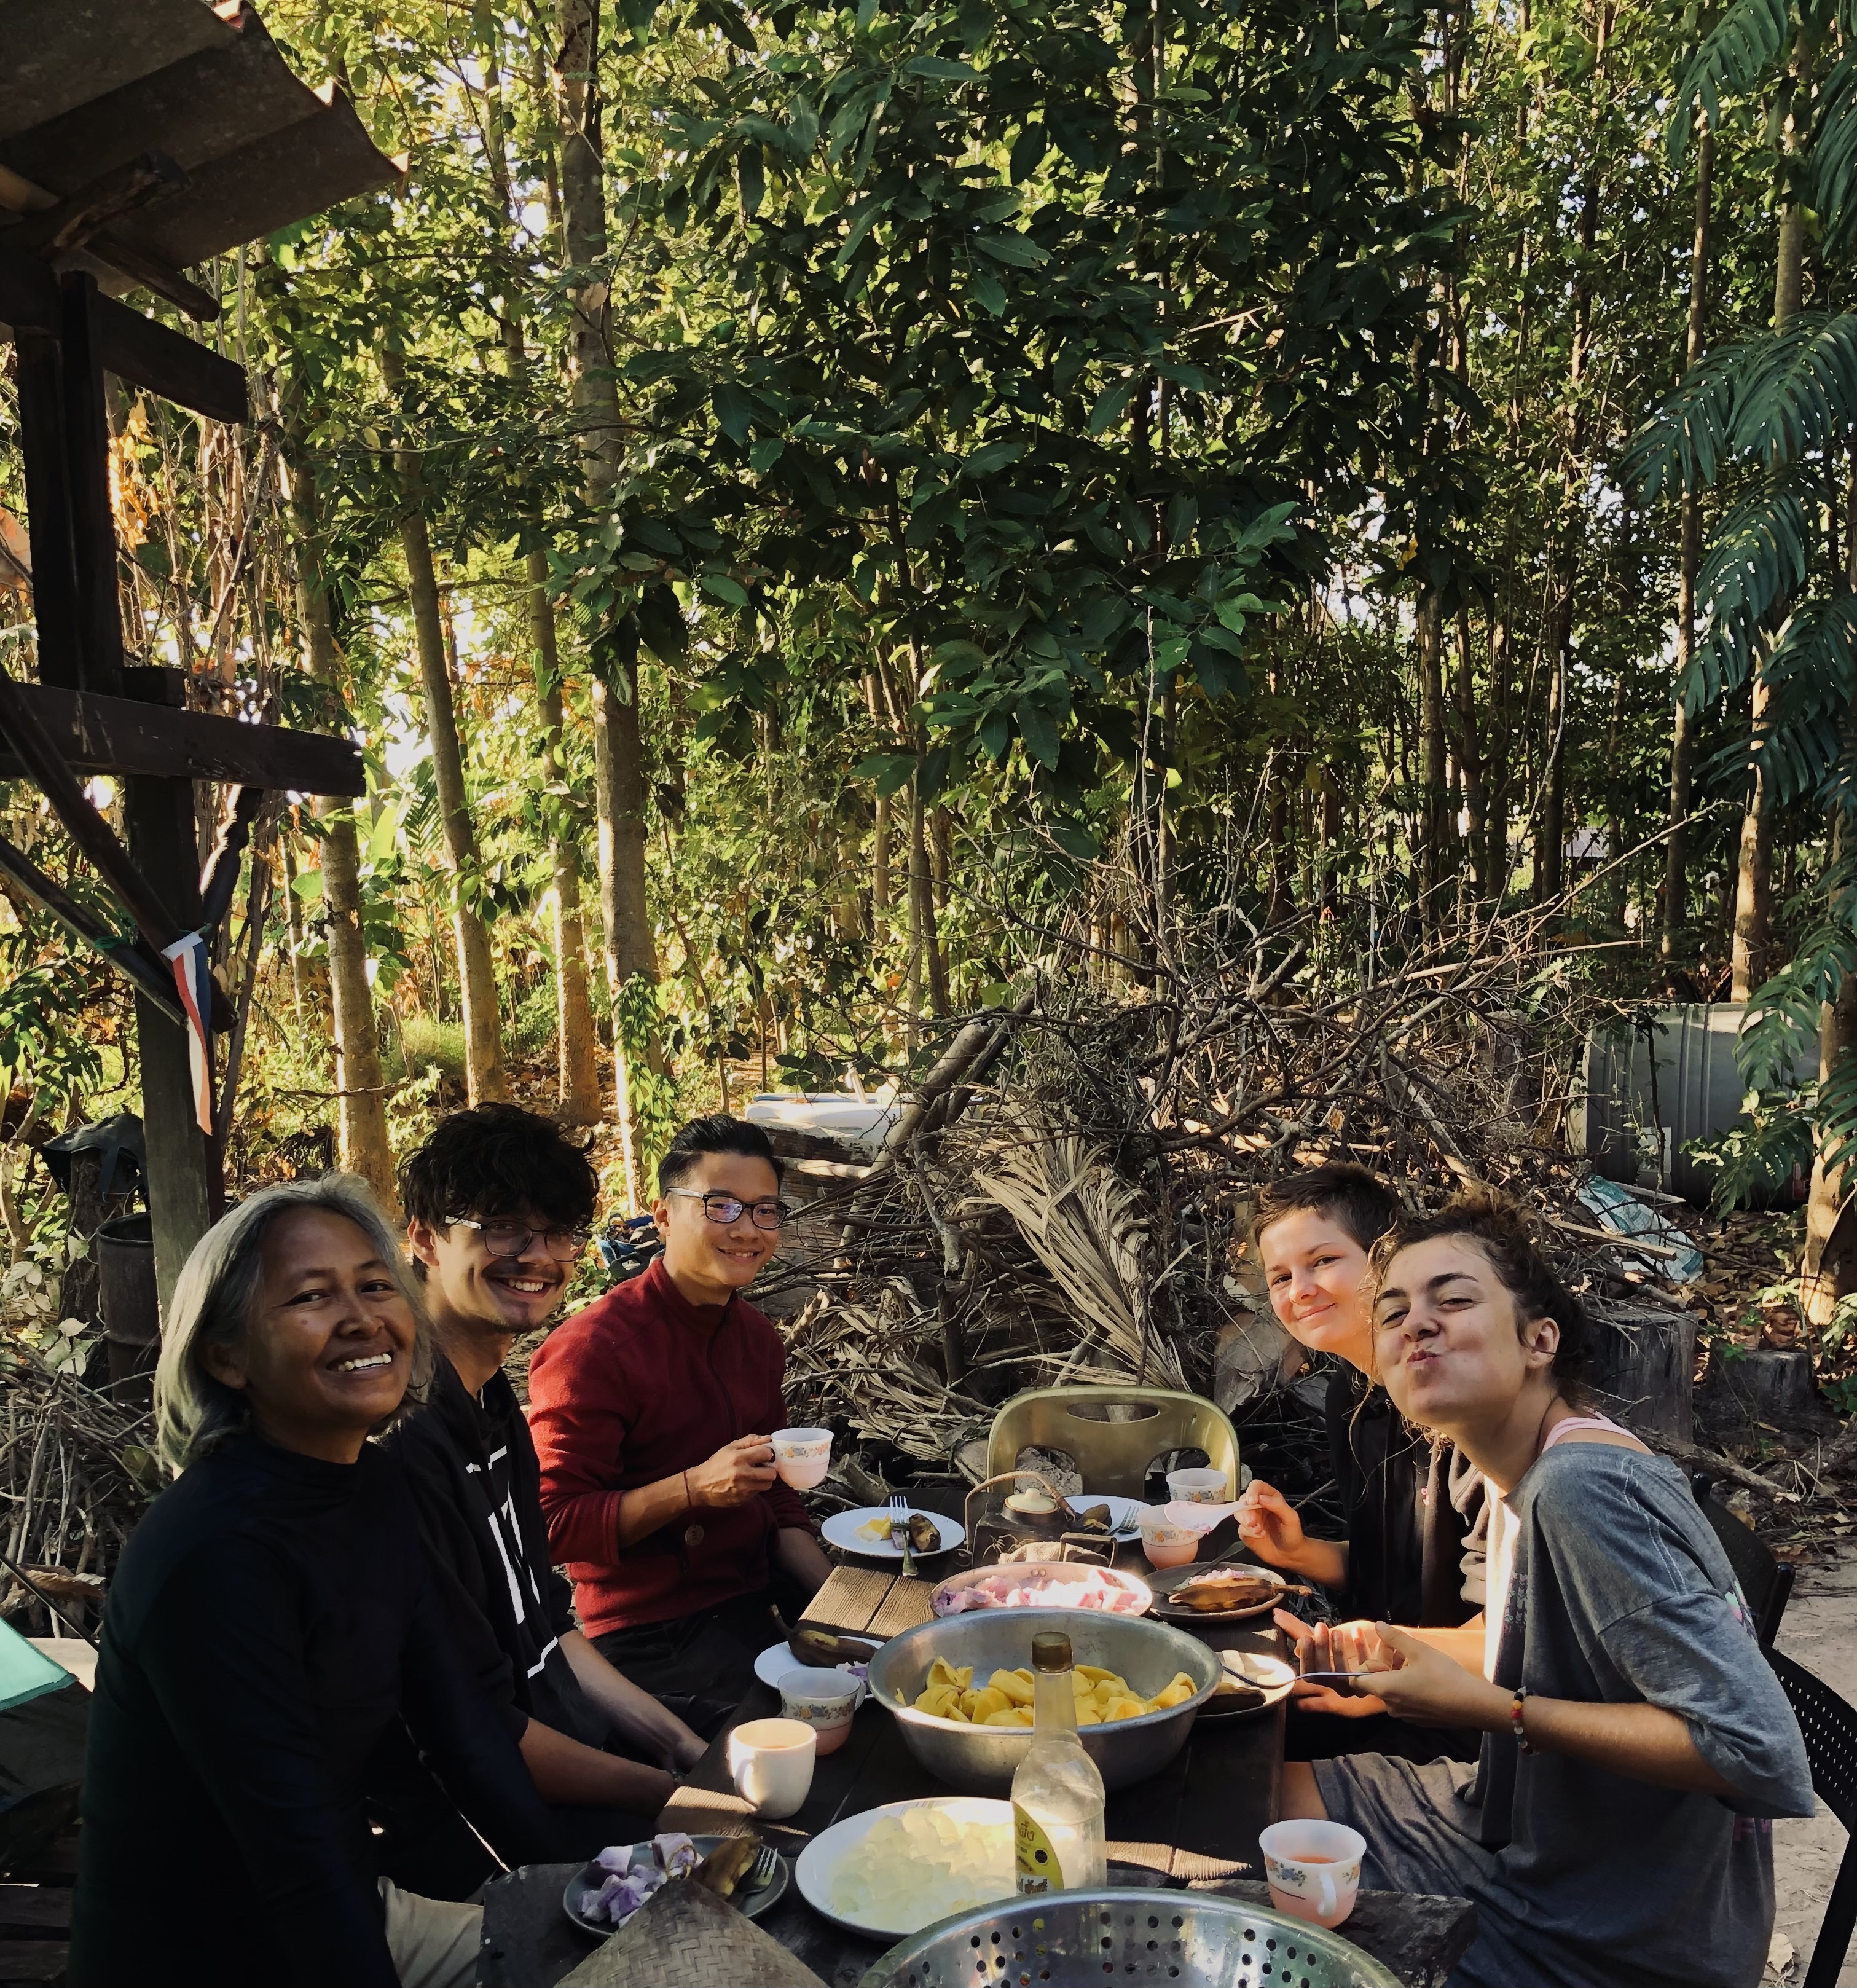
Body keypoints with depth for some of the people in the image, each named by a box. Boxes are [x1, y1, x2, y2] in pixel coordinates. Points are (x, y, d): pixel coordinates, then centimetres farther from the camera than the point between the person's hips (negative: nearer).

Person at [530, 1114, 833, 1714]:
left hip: (756, 1601, 7)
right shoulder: (591, 1348, -16)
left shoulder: (757, 1338, 8)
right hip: (650, 1635, -7)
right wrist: (694, 1488, -27)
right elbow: (554, 1524, -17)